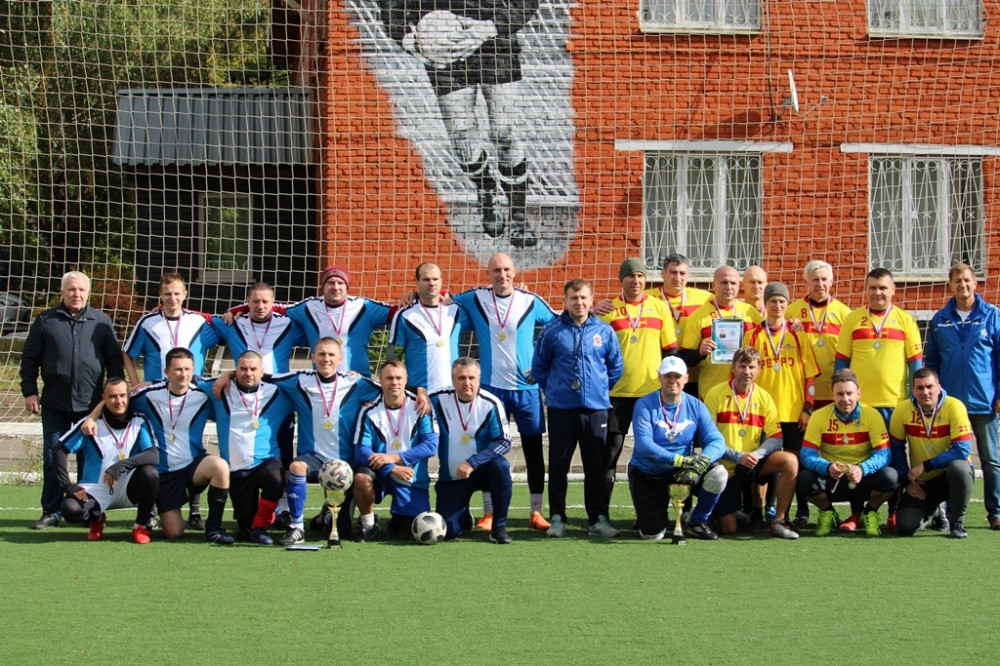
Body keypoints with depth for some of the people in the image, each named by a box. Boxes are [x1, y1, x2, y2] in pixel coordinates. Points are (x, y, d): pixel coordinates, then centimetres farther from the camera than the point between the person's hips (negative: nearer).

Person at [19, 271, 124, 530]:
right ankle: (51, 511, 7)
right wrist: (29, 391, -1)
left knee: (89, 459, 4)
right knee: (52, 458, 2)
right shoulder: (45, 321, 5)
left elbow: (114, 360, 10)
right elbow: (29, 359, 6)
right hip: (54, 404, 0)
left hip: (91, 404, 0)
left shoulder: (101, 322, 7)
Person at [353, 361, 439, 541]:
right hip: (380, 473, -1)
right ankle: (368, 524, -8)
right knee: (361, 478, -34)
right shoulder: (369, 412, -8)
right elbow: (361, 451, -14)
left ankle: (399, 518, 30)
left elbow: (431, 445, -12)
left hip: (412, 477, 1)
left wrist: (395, 458, -22)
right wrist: (392, 469, -26)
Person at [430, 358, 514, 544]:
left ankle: (499, 527, -19)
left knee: (500, 465, -35)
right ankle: (463, 514, 29)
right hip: (451, 478, 1)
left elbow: (504, 442, -17)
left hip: (481, 471, -1)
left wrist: (472, 463, -27)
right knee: (448, 532, -12)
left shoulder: (490, 404, -13)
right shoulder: (438, 400, -8)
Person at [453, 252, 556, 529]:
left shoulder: (531, 302, 0)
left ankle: (537, 512, 10)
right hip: (491, 387, 0)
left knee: (533, 449, 3)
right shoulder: (474, 300, 2)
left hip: (527, 387, 0)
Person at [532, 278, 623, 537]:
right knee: (558, 465, 4)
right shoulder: (552, 331, 0)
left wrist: (602, 389, 9)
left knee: (597, 466, 4)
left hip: (596, 408, 1)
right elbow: (539, 367, 8)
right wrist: (553, 390, 6)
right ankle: (557, 518, 10)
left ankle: (598, 518, 9)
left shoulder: (605, 332, 3)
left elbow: (616, 367, 13)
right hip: (561, 409, -1)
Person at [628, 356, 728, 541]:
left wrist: (701, 462, -33)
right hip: (646, 475, -3)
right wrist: (679, 460, -36)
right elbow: (644, 445, -25)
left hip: (682, 471, 3)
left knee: (718, 474, -25)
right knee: (653, 534, -12)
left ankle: (696, 522, 0)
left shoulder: (696, 406, -3)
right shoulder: (645, 405, -13)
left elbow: (717, 441, -12)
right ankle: (647, 516, 28)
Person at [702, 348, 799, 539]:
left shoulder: (764, 397, 2)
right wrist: (738, 456, -21)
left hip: (752, 465, 3)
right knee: (728, 529, -9)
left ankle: (779, 521, -16)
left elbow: (776, 438, -2)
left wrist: (757, 454, -22)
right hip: (726, 468, -3)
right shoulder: (716, 395, -7)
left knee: (790, 460, -26)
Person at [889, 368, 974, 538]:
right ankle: (932, 511, 24)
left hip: (950, 474, -3)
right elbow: (896, 448, 1)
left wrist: (925, 466, -23)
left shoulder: (954, 406, -18)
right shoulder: (903, 409, -9)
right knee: (905, 527, -16)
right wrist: (907, 480, -6)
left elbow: (962, 450, -23)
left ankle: (957, 520, -10)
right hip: (922, 482, 3)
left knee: (959, 467, -39)